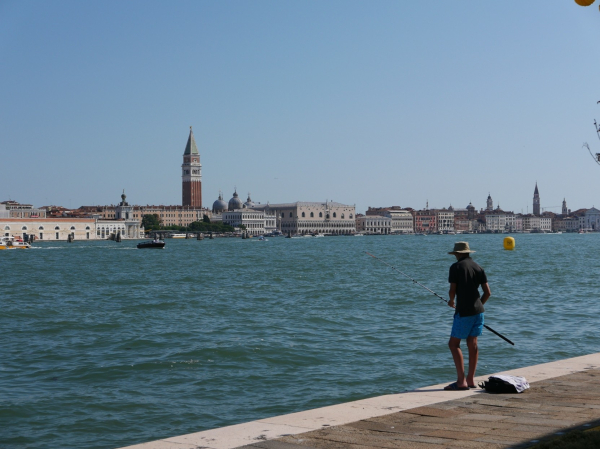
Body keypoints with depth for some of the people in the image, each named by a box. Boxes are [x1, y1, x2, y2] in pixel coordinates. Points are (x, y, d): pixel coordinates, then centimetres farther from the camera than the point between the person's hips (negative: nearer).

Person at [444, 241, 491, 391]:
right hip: (478, 311, 6)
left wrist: (451, 302, 10)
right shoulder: (478, 268, 8)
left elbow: (452, 291, -10)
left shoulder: (456, 267, -7)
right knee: (472, 344, 11)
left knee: (454, 344, 0)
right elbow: (488, 292, 7)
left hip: (463, 311, -6)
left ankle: (461, 381, -7)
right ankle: (471, 380, 14)